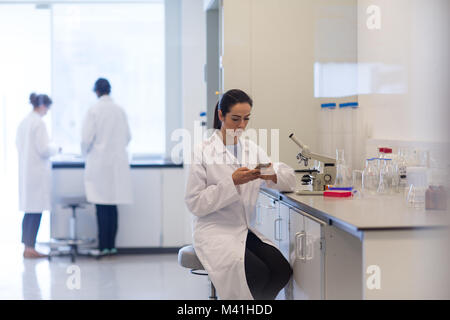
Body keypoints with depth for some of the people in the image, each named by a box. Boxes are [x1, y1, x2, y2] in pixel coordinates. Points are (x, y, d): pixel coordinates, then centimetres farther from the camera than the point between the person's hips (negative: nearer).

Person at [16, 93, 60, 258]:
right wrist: (56, 148, 1)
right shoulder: (39, 123, -15)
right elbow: (44, 149, -18)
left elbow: (18, 144, 18)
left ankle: (27, 247, 17)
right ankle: (30, 248, -1)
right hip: (38, 170, -9)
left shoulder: (24, 122, 11)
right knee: (36, 211, -3)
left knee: (29, 211, 13)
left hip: (25, 169, 9)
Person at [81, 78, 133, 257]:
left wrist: (86, 154, 10)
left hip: (99, 163, -4)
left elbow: (86, 138, -10)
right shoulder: (120, 111, 5)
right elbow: (127, 136, 12)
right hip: (118, 163, 4)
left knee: (102, 208, -2)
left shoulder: (94, 111, -8)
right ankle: (111, 245, 13)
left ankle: (103, 246, 0)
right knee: (112, 207, 9)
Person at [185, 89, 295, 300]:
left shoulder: (252, 150, 12)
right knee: (258, 273, -27)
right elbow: (194, 204, -11)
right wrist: (232, 182, -20)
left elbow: (290, 180, 8)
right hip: (215, 232, -5)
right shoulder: (203, 152, -5)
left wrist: (273, 176, -15)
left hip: (246, 231, 6)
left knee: (282, 270, -18)